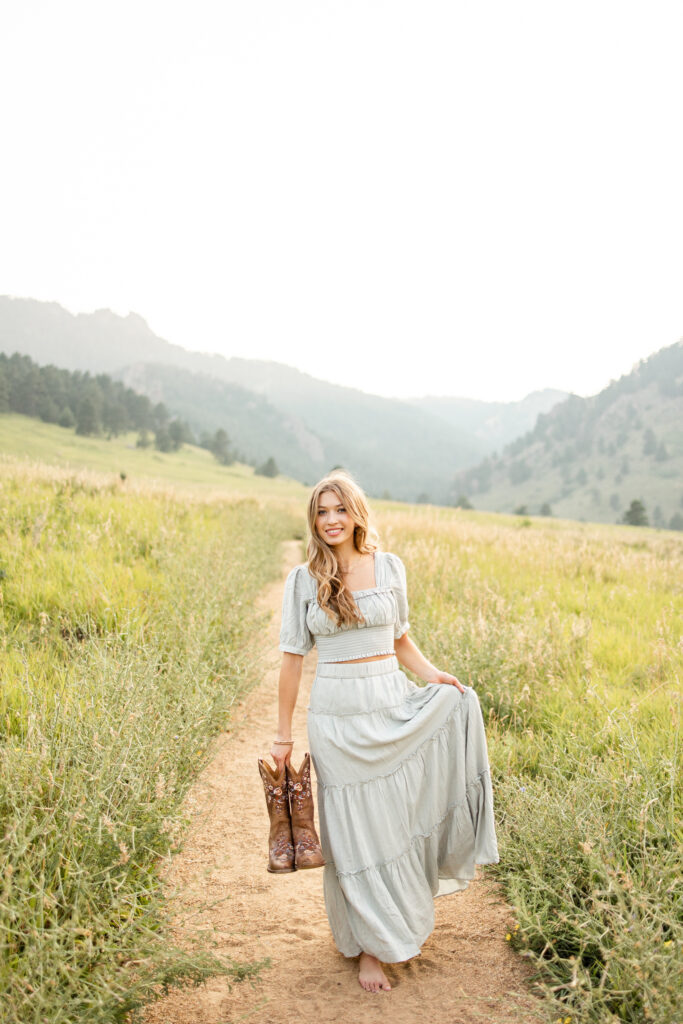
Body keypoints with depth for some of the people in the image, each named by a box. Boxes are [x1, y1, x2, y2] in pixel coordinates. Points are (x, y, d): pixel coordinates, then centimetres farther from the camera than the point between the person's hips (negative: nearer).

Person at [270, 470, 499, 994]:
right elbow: (293, 657, 1)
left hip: (394, 706, 2)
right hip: (338, 714, -2)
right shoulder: (303, 579, -2)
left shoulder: (389, 567, 3)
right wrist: (284, 734, 2)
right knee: (354, 828, 3)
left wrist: (434, 674, -5)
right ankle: (369, 944, 21)